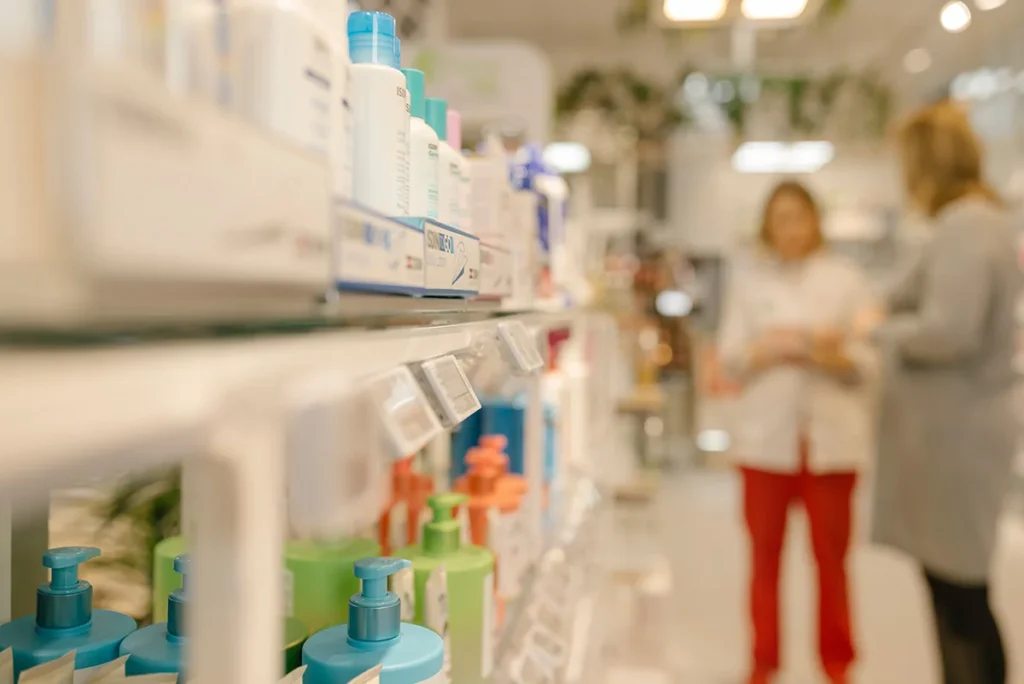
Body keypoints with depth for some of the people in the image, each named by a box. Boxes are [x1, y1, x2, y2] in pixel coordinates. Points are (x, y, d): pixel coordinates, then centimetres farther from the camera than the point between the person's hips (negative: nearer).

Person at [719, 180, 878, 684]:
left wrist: (836, 356, -17)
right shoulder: (749, 278, 8)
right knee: (765, 553, 5)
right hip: (767, 434, 0)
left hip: (831, 435, 0)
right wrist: (771, 351, -15)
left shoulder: (846, 279, 7)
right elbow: (731, 359, 3)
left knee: (832, 556, 6)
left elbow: (870, 362, 3)